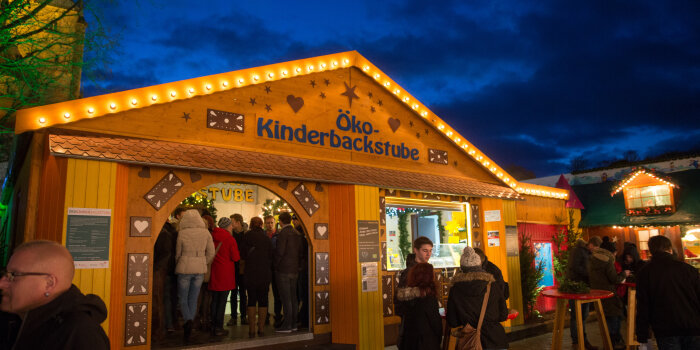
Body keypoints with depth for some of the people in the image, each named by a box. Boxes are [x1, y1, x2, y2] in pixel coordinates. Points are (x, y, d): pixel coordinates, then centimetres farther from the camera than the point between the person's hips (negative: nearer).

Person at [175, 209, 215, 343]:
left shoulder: (182, 233, -9)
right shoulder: (205, 232, -2)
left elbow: (178, 253, 0)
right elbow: (211, 253, 1)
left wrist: (178, 264, 18)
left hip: (185, 268, -2)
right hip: (200, 269, 3)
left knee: (183, 299, 9)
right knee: (193, 299, 12)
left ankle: (188, 320, -16)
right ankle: (188, 330, 14)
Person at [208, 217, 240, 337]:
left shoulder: (212, 236, 1)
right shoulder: (230, 239, -11)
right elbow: (236, 257, -10)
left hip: (214, 272, 5)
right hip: (226, 273, -5)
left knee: (214, 300, 13)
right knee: (222, 301, 2)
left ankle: (213, 327, 18)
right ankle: (218, 328, 5)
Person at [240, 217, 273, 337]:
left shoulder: (248, 235, -4)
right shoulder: (267, 238, 4)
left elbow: (244, 253, -5)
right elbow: (271, 256, 7)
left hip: (251, 273, -2)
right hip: (265, 273, 2)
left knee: (251, 300, 5)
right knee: (263, 300, 8)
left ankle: (251, 330, 4)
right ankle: (261, 328, 10)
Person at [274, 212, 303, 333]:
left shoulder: (283, 233, -12)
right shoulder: (297, 234, 11)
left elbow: (280, 251, -16)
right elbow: (300, 252, 14)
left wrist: (276, 265, -3)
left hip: (283, 269, -8)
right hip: (294, 269, 8)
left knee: (286, 298, -5)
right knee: (293, 297, 11)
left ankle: (287, 325, -3)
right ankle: (293, 324, 16)